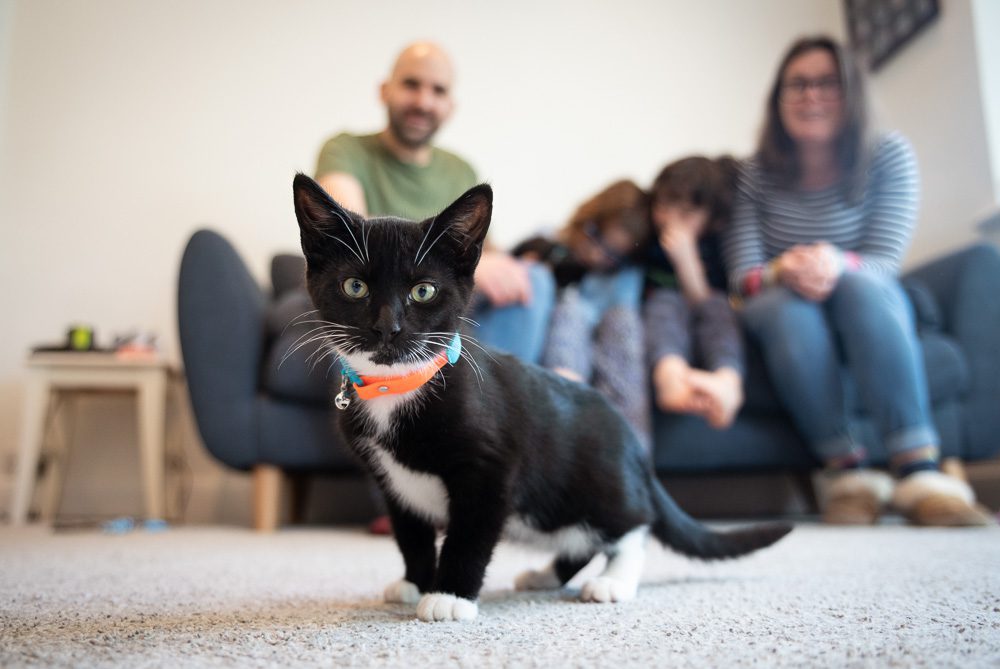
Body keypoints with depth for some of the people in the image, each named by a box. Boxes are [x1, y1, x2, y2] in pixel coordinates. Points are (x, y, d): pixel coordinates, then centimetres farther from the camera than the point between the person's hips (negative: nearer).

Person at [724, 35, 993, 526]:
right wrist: (781, 273, -37)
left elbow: (885, 262, -14)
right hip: (787, 328, 0)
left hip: (870, 322, 0)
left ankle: (920, 473, -42)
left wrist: (838, 265, -38)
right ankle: (847, 470, -36)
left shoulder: (889, 155, -2)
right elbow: (742, 274, -13)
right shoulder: (756, 174, -4)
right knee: (788, 303, -34)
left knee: (860, 285, -34)